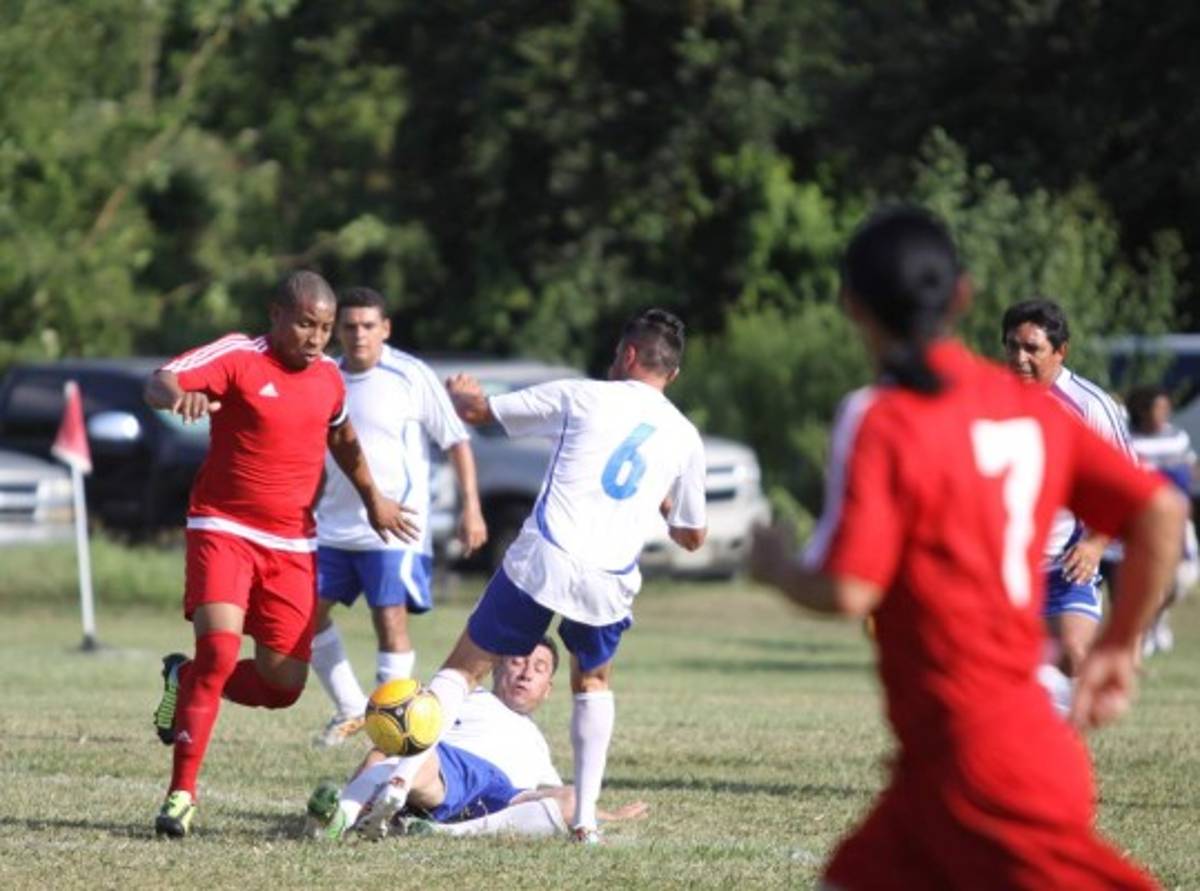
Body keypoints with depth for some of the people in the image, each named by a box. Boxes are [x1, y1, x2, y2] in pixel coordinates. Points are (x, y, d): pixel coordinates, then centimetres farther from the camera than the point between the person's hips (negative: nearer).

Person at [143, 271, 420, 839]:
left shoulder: (328, 377, 7)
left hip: (292, 545, 5)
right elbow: (160, 382, -27)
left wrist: (373, 499, 36)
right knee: (220, 650, -23)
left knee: (284, 684, 0)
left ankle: (185, 681, 31)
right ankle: (182, 792, -11)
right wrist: (178, 397, -50)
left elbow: (341, 437, 29)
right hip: (224, 531, -5)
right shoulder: (238, 358, -11)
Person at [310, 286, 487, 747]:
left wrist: (471, 507, -13)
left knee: (391, 619, -11)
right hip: (334, 527, 6)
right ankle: (351, 708, 20)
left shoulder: (410, 377, -8)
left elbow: (456, 441, -7)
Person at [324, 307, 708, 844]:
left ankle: (400, 782, -9)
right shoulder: (685, 438, 14)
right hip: (610, 582, 2)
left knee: (463, 669, 8)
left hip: (540, 561, -2)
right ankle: (585, 819, 17)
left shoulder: (582, 397, 7)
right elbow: (692, 536, 26)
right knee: (593, 684, 29)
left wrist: (459, 392, 36)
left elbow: (475, 412, 13)